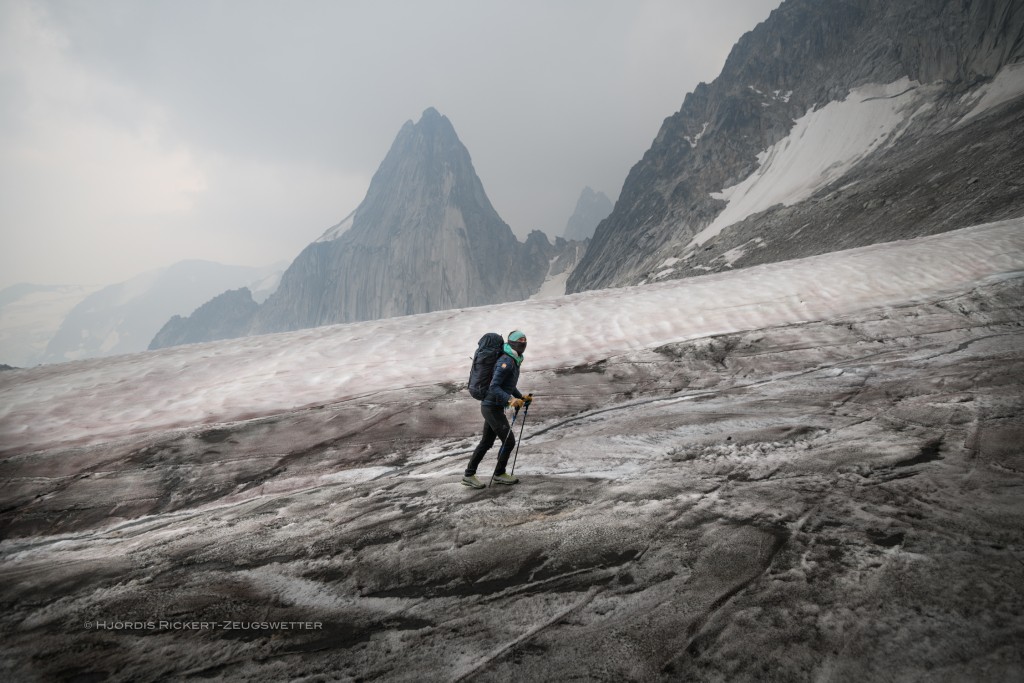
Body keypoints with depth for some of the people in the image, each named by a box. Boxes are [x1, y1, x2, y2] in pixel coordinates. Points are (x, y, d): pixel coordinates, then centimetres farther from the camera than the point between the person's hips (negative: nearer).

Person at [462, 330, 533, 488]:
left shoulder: (514, 361, 12)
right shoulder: (506, 361, -20)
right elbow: (494, 387, -27)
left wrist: (521, 397, 20)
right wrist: (510, 400, -39)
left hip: (493, 407, 10)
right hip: (492, 408, -10)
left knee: (486, 442, 15)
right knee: (509, 441, -2)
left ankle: (469, 475, 22)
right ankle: (499, 474, 17)